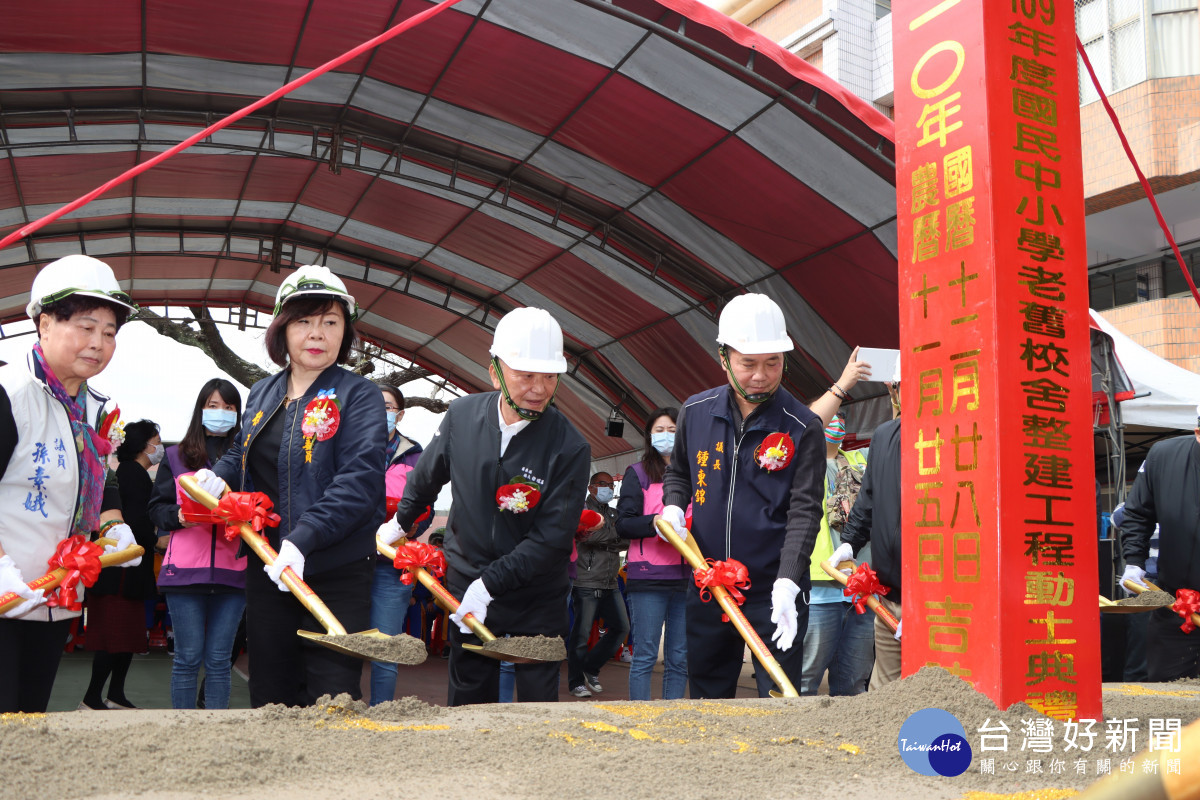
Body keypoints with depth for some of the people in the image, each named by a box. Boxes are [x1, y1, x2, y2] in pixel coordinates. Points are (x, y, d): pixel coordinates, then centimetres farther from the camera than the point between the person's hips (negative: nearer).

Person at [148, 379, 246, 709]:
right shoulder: (177, 456, 11)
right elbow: (157, 509, 9)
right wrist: (178, 516, -11)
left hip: (232, 569, 1)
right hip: (186, 568, 0)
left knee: (219, 659, 5)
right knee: (188, 657, 3)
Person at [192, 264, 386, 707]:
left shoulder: (358, 395, -8)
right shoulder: (262, 394, 12)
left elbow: (360, 480, -19)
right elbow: (242, 452, 29)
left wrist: (304, 538, -29)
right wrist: (219, 475, 7)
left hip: (336, 571, -6)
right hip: (266, 566, 6)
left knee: (333, 696, -1)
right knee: (270, 692, 16)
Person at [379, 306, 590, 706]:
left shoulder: (569, 448, -20)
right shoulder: (463, 415, -8)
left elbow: (552, 538, -21)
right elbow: (428, 475, 13)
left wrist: (490, 582, -23)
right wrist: (400, 522, 26)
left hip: (536, 599, -3)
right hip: (466, 586, 3)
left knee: (538, 703, 4)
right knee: (469, 701, 13)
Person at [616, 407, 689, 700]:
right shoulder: (638, 473, 7)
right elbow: (623, 524, -2)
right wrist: (655, 522, -18)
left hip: (686, 575, 4)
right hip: (648, 576, -3)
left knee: (680, 659, 5)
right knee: (645, 656, -3)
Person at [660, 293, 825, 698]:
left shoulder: (802, 427, -10)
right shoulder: (695, 412, 1)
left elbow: (804, 511, -16)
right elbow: (677, 473, 19)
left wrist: (787, 583, -28)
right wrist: (673, 507, -2)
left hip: (776, 590, -4)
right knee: (706, 696, 17)